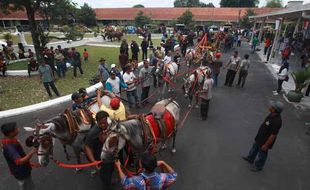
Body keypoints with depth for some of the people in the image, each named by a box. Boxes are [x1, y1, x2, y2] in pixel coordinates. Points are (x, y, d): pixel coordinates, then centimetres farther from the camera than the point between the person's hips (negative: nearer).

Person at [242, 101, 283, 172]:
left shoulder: (276, 121, -37)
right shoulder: (272, 114, -9)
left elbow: (273, 136, -29)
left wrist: (266, 145, -19)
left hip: (265, 140, -9)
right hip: (260, 137, 9)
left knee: (262, 153, 16)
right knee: (255, 148, 28)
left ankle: (258, 166, 41)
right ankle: (250, 158, 52)